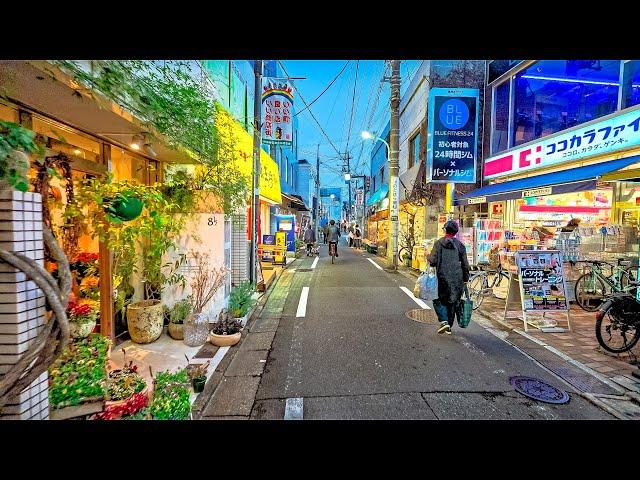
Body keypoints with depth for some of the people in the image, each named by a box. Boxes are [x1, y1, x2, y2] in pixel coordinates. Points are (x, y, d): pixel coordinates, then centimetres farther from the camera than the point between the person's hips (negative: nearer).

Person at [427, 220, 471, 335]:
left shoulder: (439, 243, -7)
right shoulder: (460, 245, 4)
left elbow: (433, 261, -12)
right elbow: (465, 264, 6)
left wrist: (428, 257, 10)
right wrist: (466, 278, 15)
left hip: (443, 277, -3)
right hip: (457, 279, 4)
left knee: (439, 299, 10)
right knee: (453, 301, 13)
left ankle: (444, 321, -8)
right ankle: (449, 326, 21)